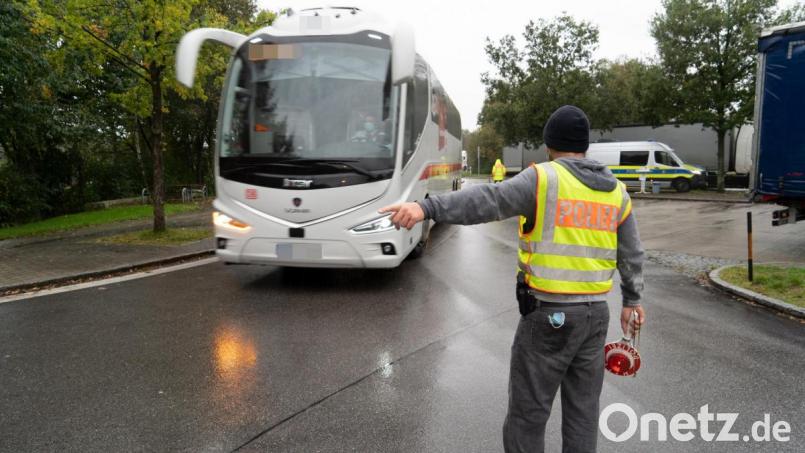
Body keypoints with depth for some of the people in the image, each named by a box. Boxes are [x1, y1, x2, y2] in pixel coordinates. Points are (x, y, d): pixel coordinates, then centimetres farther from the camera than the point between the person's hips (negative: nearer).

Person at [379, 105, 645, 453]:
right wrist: (632, 299, 29)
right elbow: (632, 255, 15)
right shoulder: (616, 191, 8)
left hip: (548, 314, -6)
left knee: (528, 411, 6)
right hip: (595, 314, 6)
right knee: (583, 408, 17)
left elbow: (488, 201, -28)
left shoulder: (544, 179, -11)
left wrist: (427, 208, -38)